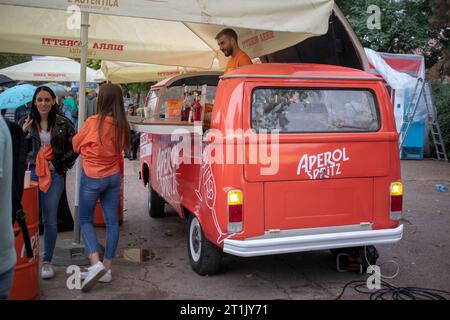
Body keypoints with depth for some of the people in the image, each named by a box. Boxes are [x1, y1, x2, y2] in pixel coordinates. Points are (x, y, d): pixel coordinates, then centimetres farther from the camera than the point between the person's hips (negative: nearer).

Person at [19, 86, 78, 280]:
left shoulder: (63, 124, 3)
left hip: (54, 175, -1)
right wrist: (22, 133, -10)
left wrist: (59, 165, -3)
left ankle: (47, 261, 15)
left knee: (50, 220, 3)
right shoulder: (25, 122, 6)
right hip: (31, 173, 1)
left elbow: (74, 149, 7)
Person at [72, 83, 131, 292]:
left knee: (85, 220, 7)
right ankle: (106, 268, 15)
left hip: (92, 177, -5)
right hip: (113, 176, 5)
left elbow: (76, 145, -1)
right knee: (112, 221, 8)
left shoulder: (93, 122, -15)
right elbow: (120, 150, 6)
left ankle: (95, 263, -9)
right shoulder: (122, 125, -2)